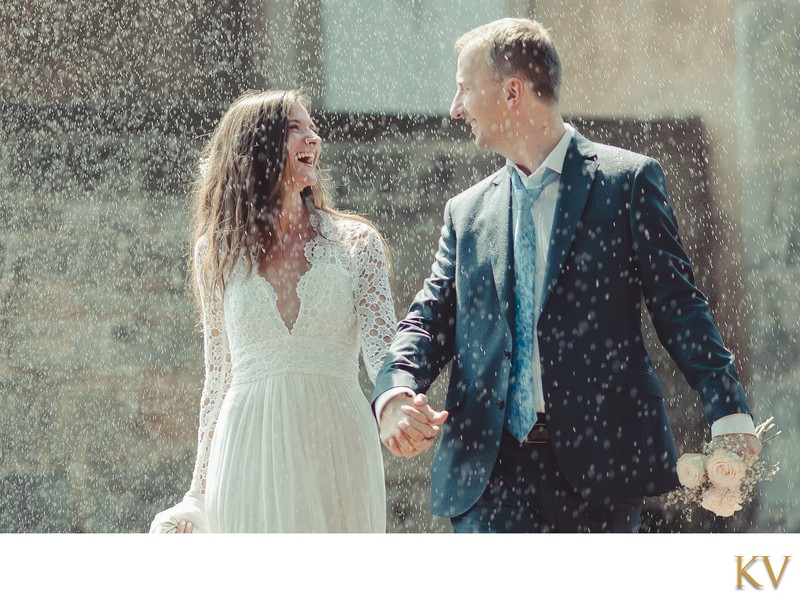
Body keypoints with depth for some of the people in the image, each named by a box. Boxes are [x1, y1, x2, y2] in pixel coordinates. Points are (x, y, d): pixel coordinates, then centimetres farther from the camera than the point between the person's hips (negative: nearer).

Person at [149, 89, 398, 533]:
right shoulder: (219, 252, 8)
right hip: (251, 458, 0)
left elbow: (382, 350, -3)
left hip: (335, 454, 0)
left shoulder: (355, 243, 6)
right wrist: (198, 495, 11)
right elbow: (218, 377, 13)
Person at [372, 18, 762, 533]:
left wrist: (730, 415, -8)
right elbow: (430, 319, 13)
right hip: (490, 467, 3)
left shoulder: (628, 181, 4)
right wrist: (397, 394, -10)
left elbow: (679, 307, 1)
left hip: (600, 459, -3)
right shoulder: (468, 212, 17)